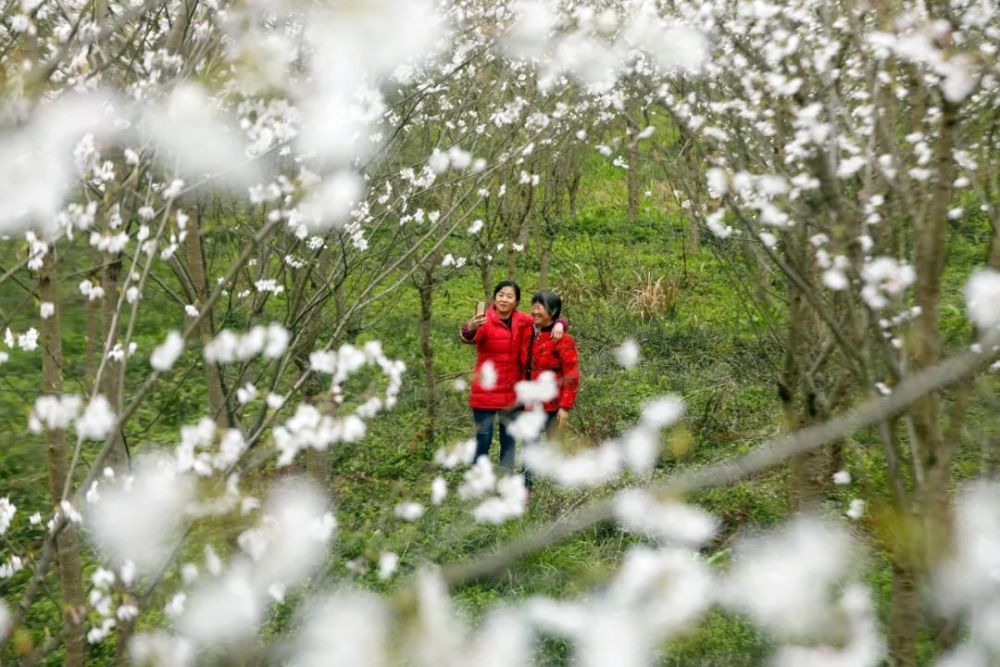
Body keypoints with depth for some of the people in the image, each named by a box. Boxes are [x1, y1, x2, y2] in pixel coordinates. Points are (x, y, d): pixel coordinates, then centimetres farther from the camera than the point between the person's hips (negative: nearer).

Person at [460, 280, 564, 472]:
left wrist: (559, 324, -14)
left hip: (512, 393, 4)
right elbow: (469, 338, -33)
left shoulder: (522, 321, 0)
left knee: (509, 440, 13)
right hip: (485, 393, -4)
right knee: (483, 440, 1)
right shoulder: (485, 321, -13)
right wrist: (470, 328, -57)